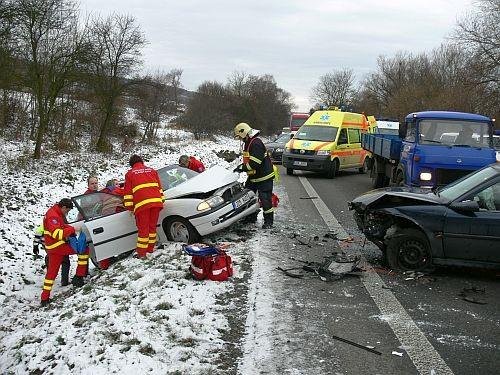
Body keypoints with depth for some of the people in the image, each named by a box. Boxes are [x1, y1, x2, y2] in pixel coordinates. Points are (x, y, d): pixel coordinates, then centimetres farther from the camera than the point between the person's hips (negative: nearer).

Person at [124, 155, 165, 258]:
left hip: (141, 203, -3)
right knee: (152, 226, 14)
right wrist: (161, 200, 24)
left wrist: (129, 207, 12)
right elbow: (160, 187, 22)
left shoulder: (130, 174, 14)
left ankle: (141, 253, 1)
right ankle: (150, 249, 20)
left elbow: (128, 192, 10)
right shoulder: (152, 171, 24)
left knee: (143, 228, 0)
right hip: (156, 202, 3)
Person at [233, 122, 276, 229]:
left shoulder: (256, 143, -22)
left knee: (265, 199, -6)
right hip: (253, 176, 11)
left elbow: (255, 163, -28)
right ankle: (251, 217, 27)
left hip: (264, 176, -11)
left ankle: (269, 221, 5)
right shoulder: (248, 143, 12)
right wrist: (242, 166, 4)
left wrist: (243, 168, -19)